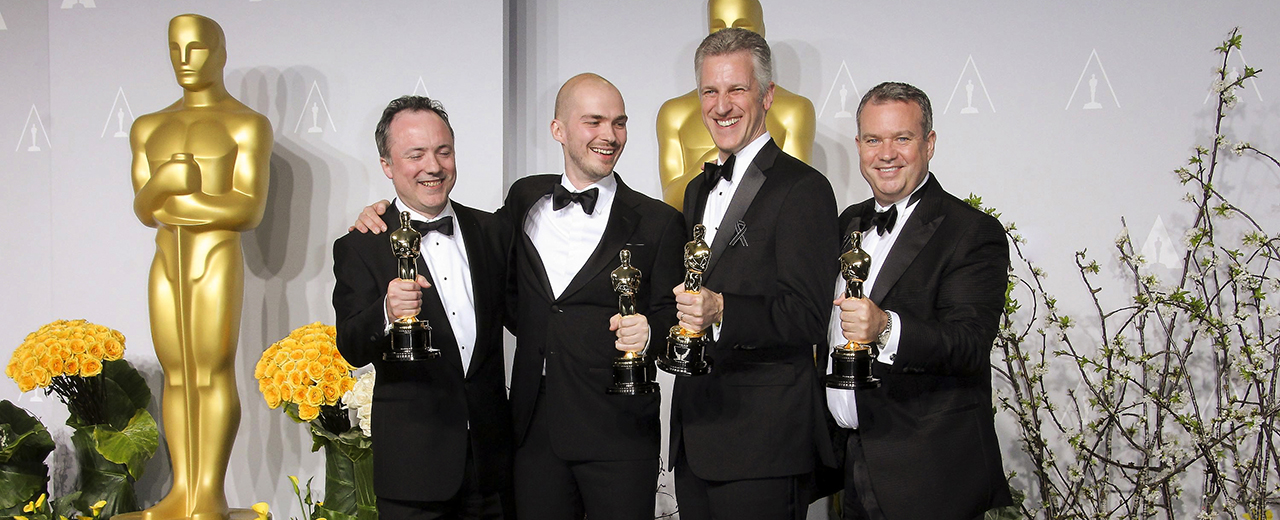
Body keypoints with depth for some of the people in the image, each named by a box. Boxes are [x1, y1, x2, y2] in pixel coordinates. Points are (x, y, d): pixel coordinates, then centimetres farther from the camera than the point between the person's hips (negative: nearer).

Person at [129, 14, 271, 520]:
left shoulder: (248, 125, -4)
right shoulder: (150, 128, 13)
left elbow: (250, 211, -12)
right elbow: (144, 211, 6)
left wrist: (172, 203, -9)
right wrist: (164, 182, -17)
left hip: (219, 262, -5)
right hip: (168, 264, 5)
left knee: (213, 374, -7)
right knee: (177, 376, 5)